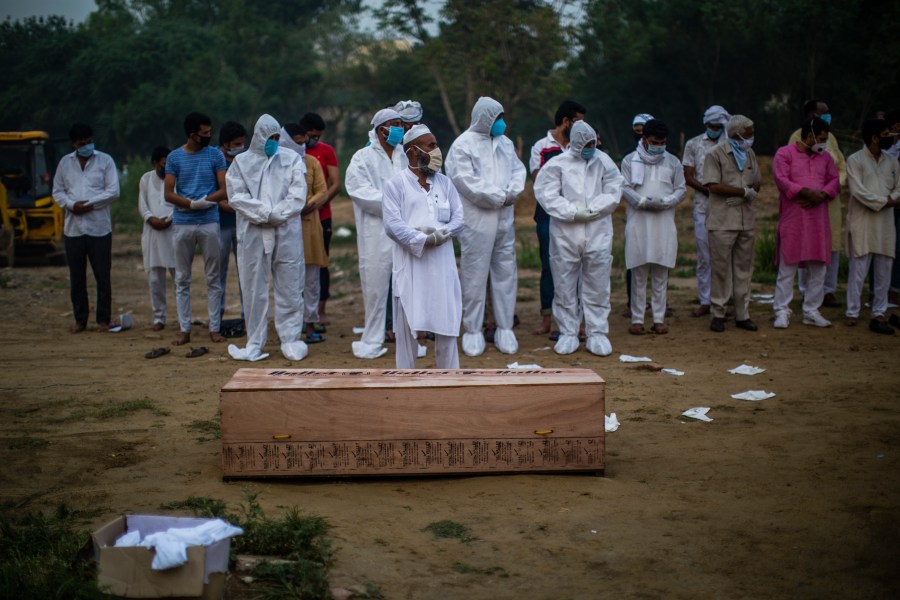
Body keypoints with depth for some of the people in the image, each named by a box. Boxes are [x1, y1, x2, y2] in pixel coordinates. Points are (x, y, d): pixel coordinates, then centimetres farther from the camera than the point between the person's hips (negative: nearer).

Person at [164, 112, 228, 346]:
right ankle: (184, 330, 10)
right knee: (182, 279, 4)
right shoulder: (174, 157, 4)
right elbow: (168, 194, 1)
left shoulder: (215, 155, 4)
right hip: (182, 224, 1)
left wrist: (204, 201, -15)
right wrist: (191, 203, -13)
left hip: (209, 223, -1)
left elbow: (224, 190, 0)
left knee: (213, 278, 2)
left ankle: (214, 329, 6)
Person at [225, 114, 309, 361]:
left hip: (287, 232, 0)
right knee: (254, 289, 4)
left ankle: (291, 341, 10)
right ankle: (255, 344, 11)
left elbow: (298, 196, -1)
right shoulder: (241, 162, 8)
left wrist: (276, 214, -12)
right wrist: (264, 212, -11)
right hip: (253, 234, 0)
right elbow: (236, 196, 0)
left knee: (289, 288, 2)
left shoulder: (292, 159, 8)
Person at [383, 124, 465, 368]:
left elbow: (458, 218, 7)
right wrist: (423, 240, -16)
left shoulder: (444, 182, 13)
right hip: (410, 263, -4)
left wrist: (439, 233, -11)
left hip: (442, 263, 4)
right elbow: (392, 224, -9)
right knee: (408, 324, 0)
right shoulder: (396, 184, 1)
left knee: (447, 323, 5)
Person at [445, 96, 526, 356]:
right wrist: (499, 197, -12)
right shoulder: (462, 145, -7)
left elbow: (518, 169, 11)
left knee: (506, 272, 9)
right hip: (476, 220, -6)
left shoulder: (505, 143, 15)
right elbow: (467, 181, -15)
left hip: (504, 219, 6)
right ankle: (473, 331, 7)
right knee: (475, 275, -2)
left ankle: (505, 328, 18)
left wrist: (512, 192, -9)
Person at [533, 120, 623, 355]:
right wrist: (573, 213, -13)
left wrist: (591, 210, -11)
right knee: (565, 285, 5)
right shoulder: (557, 164, -3)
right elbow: (546, 194, -9)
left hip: (598, 232, 1)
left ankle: (597, 333, 14)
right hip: (565, 232, -1)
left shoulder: (603, 162, 3)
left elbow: (613, 193, -1)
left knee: (597, 285, 5)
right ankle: (568, 333, 16)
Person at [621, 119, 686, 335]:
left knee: (661, 274, 3)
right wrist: (643, 201, -17)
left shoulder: (673, 163, 11)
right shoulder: (630, 161, 6)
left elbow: (681, 190, 10)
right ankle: (637, 318, 4)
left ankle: (659, 318, 8)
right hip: (638, 222, -2)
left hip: (664, 222, 2)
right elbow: (625, 188, 0)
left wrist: (665, 202, -9)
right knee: (638, 273, -1)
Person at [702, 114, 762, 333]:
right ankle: (717, 313, 6)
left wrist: (744, 193, -6)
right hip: (722, 222, -6)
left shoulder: (749, 155, 15)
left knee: (744, 268, 7)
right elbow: (713, 186, -14)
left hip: (746, 221, 6)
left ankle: (742, 314, 14)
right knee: (721, 268, -3)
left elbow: (756, 184, 16)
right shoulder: (716, 155, -5)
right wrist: (744, 192, -11)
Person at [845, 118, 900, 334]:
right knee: (858, 270, -3)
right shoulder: (855, 160, -3)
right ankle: (852, 313, 5)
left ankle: (879, 314, 9)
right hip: (862, 222, -5)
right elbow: (857, 191, -12)